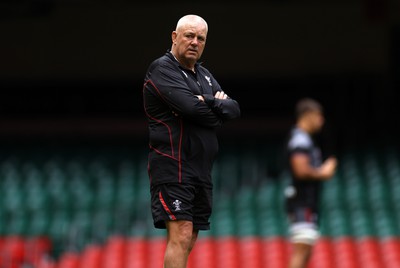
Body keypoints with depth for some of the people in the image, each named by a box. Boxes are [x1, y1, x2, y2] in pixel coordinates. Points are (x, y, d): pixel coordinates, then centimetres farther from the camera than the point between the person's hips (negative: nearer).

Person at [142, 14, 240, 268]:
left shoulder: (204, 75, 20)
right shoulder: (162, 69, -6)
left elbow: (234, 110, 7)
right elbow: (191, 106, -21)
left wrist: (212, 104, -13)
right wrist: (218, 107, -2)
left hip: (201, 170, 9)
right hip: (173, 167, -8)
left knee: (187, 242, 8)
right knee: (181, 236, -18)